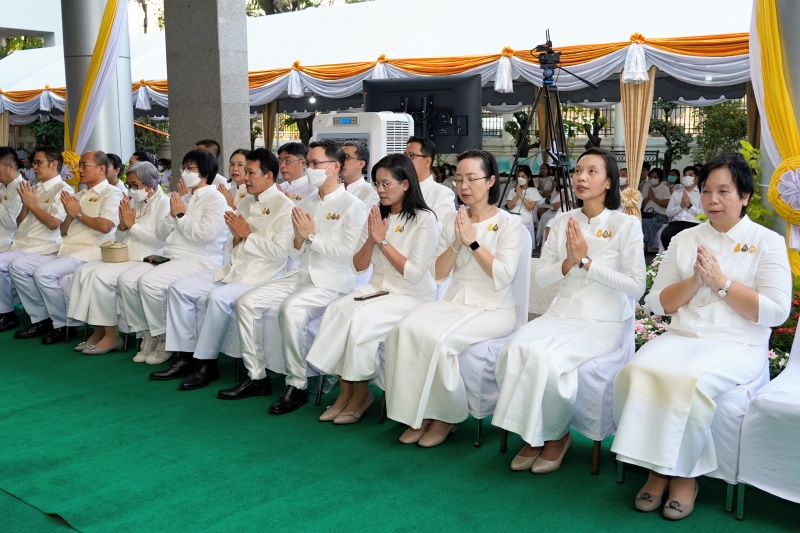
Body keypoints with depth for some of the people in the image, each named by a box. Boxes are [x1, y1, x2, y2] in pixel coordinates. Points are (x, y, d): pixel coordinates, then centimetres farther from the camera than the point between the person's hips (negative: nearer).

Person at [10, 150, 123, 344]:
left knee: (44, 273, -28)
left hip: (88, 251, -9)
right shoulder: (79, 196, 21)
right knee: (17, 266, -1)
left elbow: (105, 226, -19)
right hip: (64, 248, 9)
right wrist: (70, 214, 0)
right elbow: (63, 231, 20)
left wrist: (78, 214, -7)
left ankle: (62, 325, -9)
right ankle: (41, 319, 4)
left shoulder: (111, 193, -3)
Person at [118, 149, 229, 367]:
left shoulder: (215, 199, -5)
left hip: (199, 261, -9)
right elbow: (161, 233, 20)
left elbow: (205, 234, -20)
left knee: (149, 282, -28)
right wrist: (172, 214, 1)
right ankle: (147, 333, 2)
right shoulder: (183, 199, 21)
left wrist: (181, 216, -8)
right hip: (171, 258, 9)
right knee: (126, 280, -9)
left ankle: (164, 338, -10)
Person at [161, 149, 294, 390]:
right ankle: (186, 355, 1)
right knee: (179, 288, -1)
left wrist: (247, 234, -11)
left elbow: (279, 252, -19)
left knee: (218, 297, -33)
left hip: (261, 276, -9)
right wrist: (237, 236, -2)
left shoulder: (284, 206, -9)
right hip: (233, 269, 9)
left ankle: (207, 362, -17)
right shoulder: (246, 203, 16)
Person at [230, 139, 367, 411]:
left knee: (290, 309, -33)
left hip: (332, 282, -7)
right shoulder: (306, 203, 14)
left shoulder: (353, 206, -6)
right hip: (302, 275, 7)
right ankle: (257, 375, 2)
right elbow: (295, 255, 15)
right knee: (246, 302, -7)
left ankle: (297, 385, -19)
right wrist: (299, 237, -7)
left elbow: (349, 254, -17)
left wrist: (312, 236, -12)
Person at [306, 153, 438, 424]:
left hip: (412, 296, -6)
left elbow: (414, 273, -16)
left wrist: (383, 241, -15)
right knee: (335, 311, -22)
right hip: (376, 288, 6)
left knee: (361, 320, -30)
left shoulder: (424, 220, -8)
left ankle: (361, 393, -10)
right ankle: (345, 390, -13)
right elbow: (359, 265, 10)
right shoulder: (377, 216, 10)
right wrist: (371, 239, -8)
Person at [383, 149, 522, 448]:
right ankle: (419, 415, -14)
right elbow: (439, 273, 7)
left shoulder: (508, 223, -2)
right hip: (454, 301, 5)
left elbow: (503, 275, -13)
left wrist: (473, 241, -15)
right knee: (406, 328, -25)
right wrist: (456, 243, -8)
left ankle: (445, 417, -9)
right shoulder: (452, 221, 11)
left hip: (493, 308, -5)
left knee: (439, 337, -31)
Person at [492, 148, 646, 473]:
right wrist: (568, 263, -11)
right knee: (514, 352, -26)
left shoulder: (626, 225, -2)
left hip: (603, 323, -4)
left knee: (545, 358, -31)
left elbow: (637, 286, -9)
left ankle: (556, 435, -3)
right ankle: (532, 435, -4)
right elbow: (541, 278, 9)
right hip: (560, 315, 4)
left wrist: (586, 262, -14)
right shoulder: (562, 222, 10)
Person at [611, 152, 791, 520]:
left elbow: (775, 311, -6)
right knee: (636, 373, -26)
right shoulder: (684, 240, 14)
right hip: (681, 338, 4)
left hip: (738, 346, -3)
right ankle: (657, 468, -11)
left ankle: (685, 473, -12)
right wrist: (695, 281, -6)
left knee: (691, 382, -34)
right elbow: (657, 303, 10)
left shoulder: (767, 242, 4)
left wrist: (721, 282, -11)